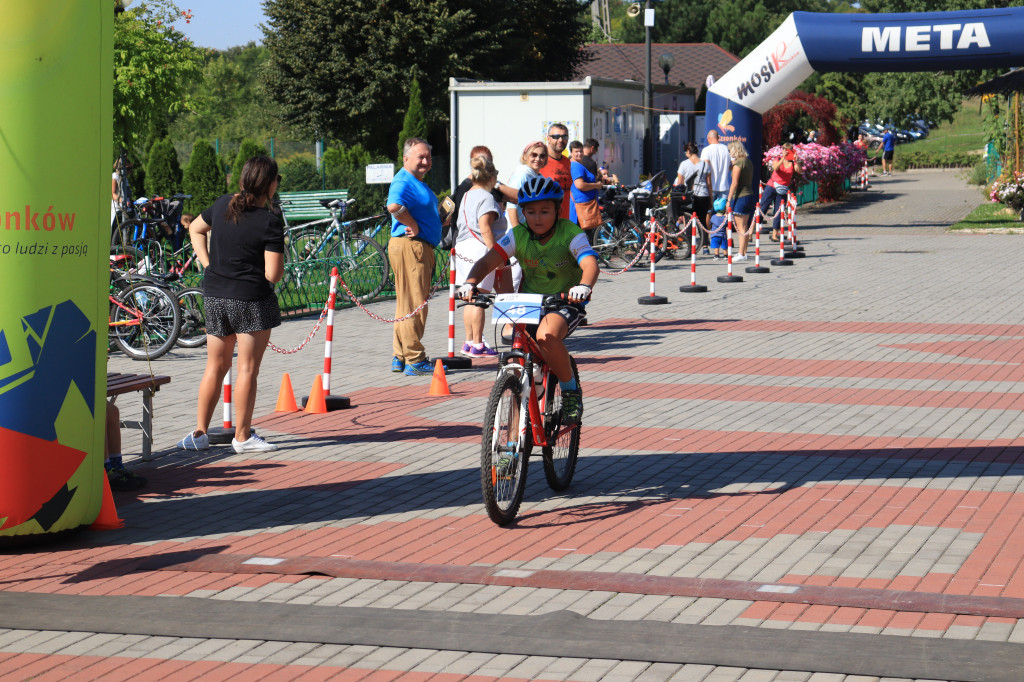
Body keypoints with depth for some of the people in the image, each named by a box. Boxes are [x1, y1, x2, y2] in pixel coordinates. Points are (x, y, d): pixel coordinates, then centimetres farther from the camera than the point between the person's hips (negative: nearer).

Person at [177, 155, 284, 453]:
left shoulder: (222, 205, 5)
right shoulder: (270, 222, -14)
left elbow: (195, 229, 22)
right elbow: (273, 274, -17)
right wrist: (281, 262, 5)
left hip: (214, 295, 6)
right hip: (251, 300, -6)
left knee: (215, 367, 15)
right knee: (247, 369, 3)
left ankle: (199, 433, 16)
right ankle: (242, 437, 7)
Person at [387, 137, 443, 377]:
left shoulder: (418, 182, 20)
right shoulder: (403, 182, -13)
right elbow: (394, 206, -33)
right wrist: (414, 225, -22)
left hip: (421, 248, 11)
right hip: (409, 246, -11)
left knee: (407, 305, 14)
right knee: (414, 305, -9)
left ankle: (400, 358, 21)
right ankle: (414, 361, -7)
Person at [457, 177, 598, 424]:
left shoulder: (571, 234, -15)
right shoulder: (518, 235, -5)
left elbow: (590, 264, -30)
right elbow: (487, 261, -13)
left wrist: (584, 286, -53)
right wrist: (470, 283, -34)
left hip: (564, 303, -4)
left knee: (546, 335, -34)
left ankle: (571, 390, -13)